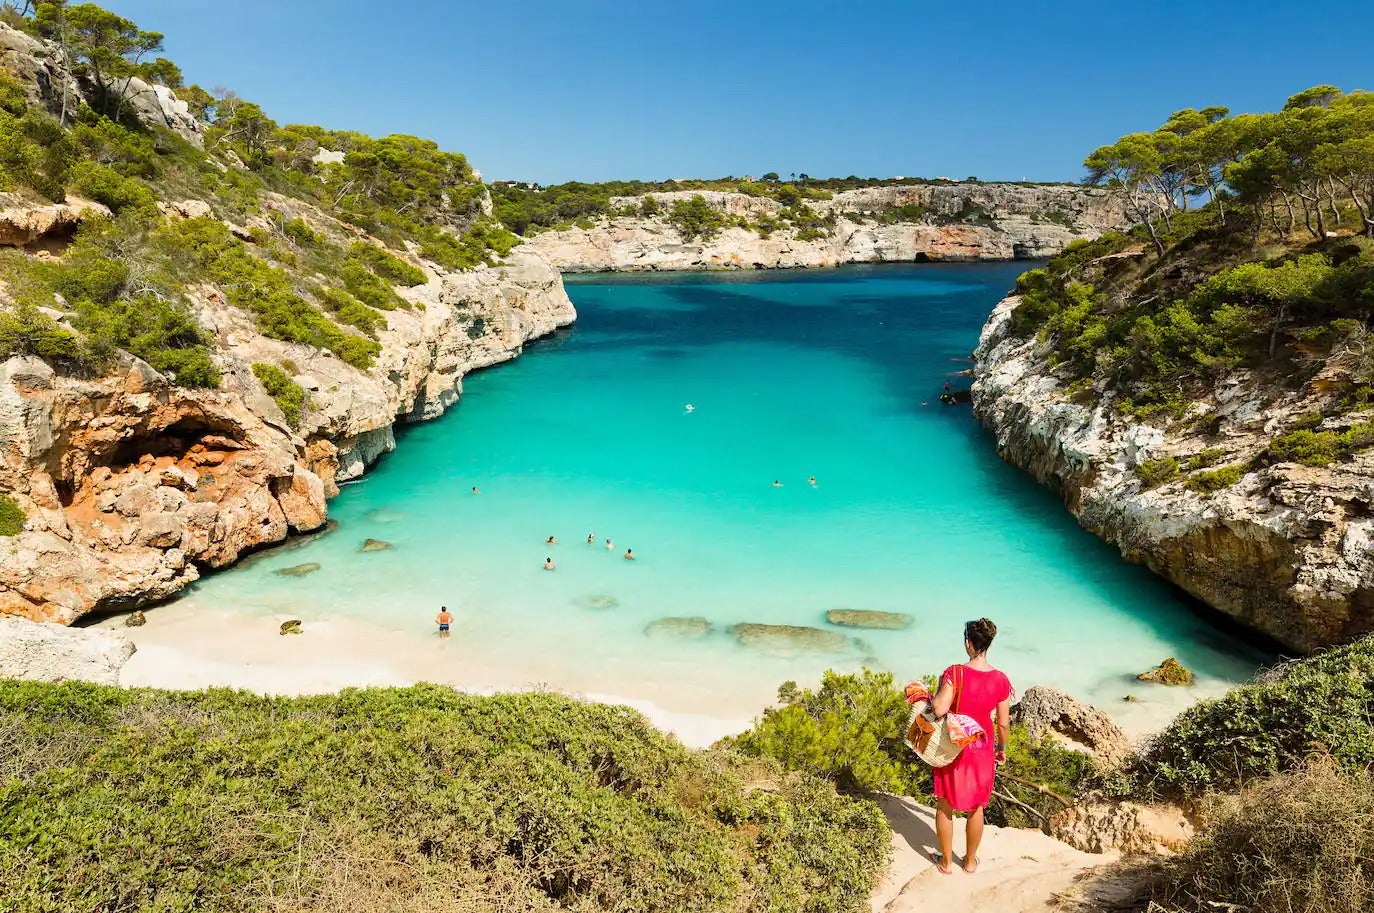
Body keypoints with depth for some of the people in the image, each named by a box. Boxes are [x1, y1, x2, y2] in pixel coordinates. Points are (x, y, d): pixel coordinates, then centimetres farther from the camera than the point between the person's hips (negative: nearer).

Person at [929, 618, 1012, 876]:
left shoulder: (955, 673, -22)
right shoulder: (1000, 680, -12)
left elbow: (940, 709, -29)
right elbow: (1003, 724, -4)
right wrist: (1002, 748, 13)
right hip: (982, 750, 2)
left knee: (945, 805, 17)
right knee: (976, 808, 21)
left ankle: (945, 862, 30)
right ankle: (970, 861, 37)